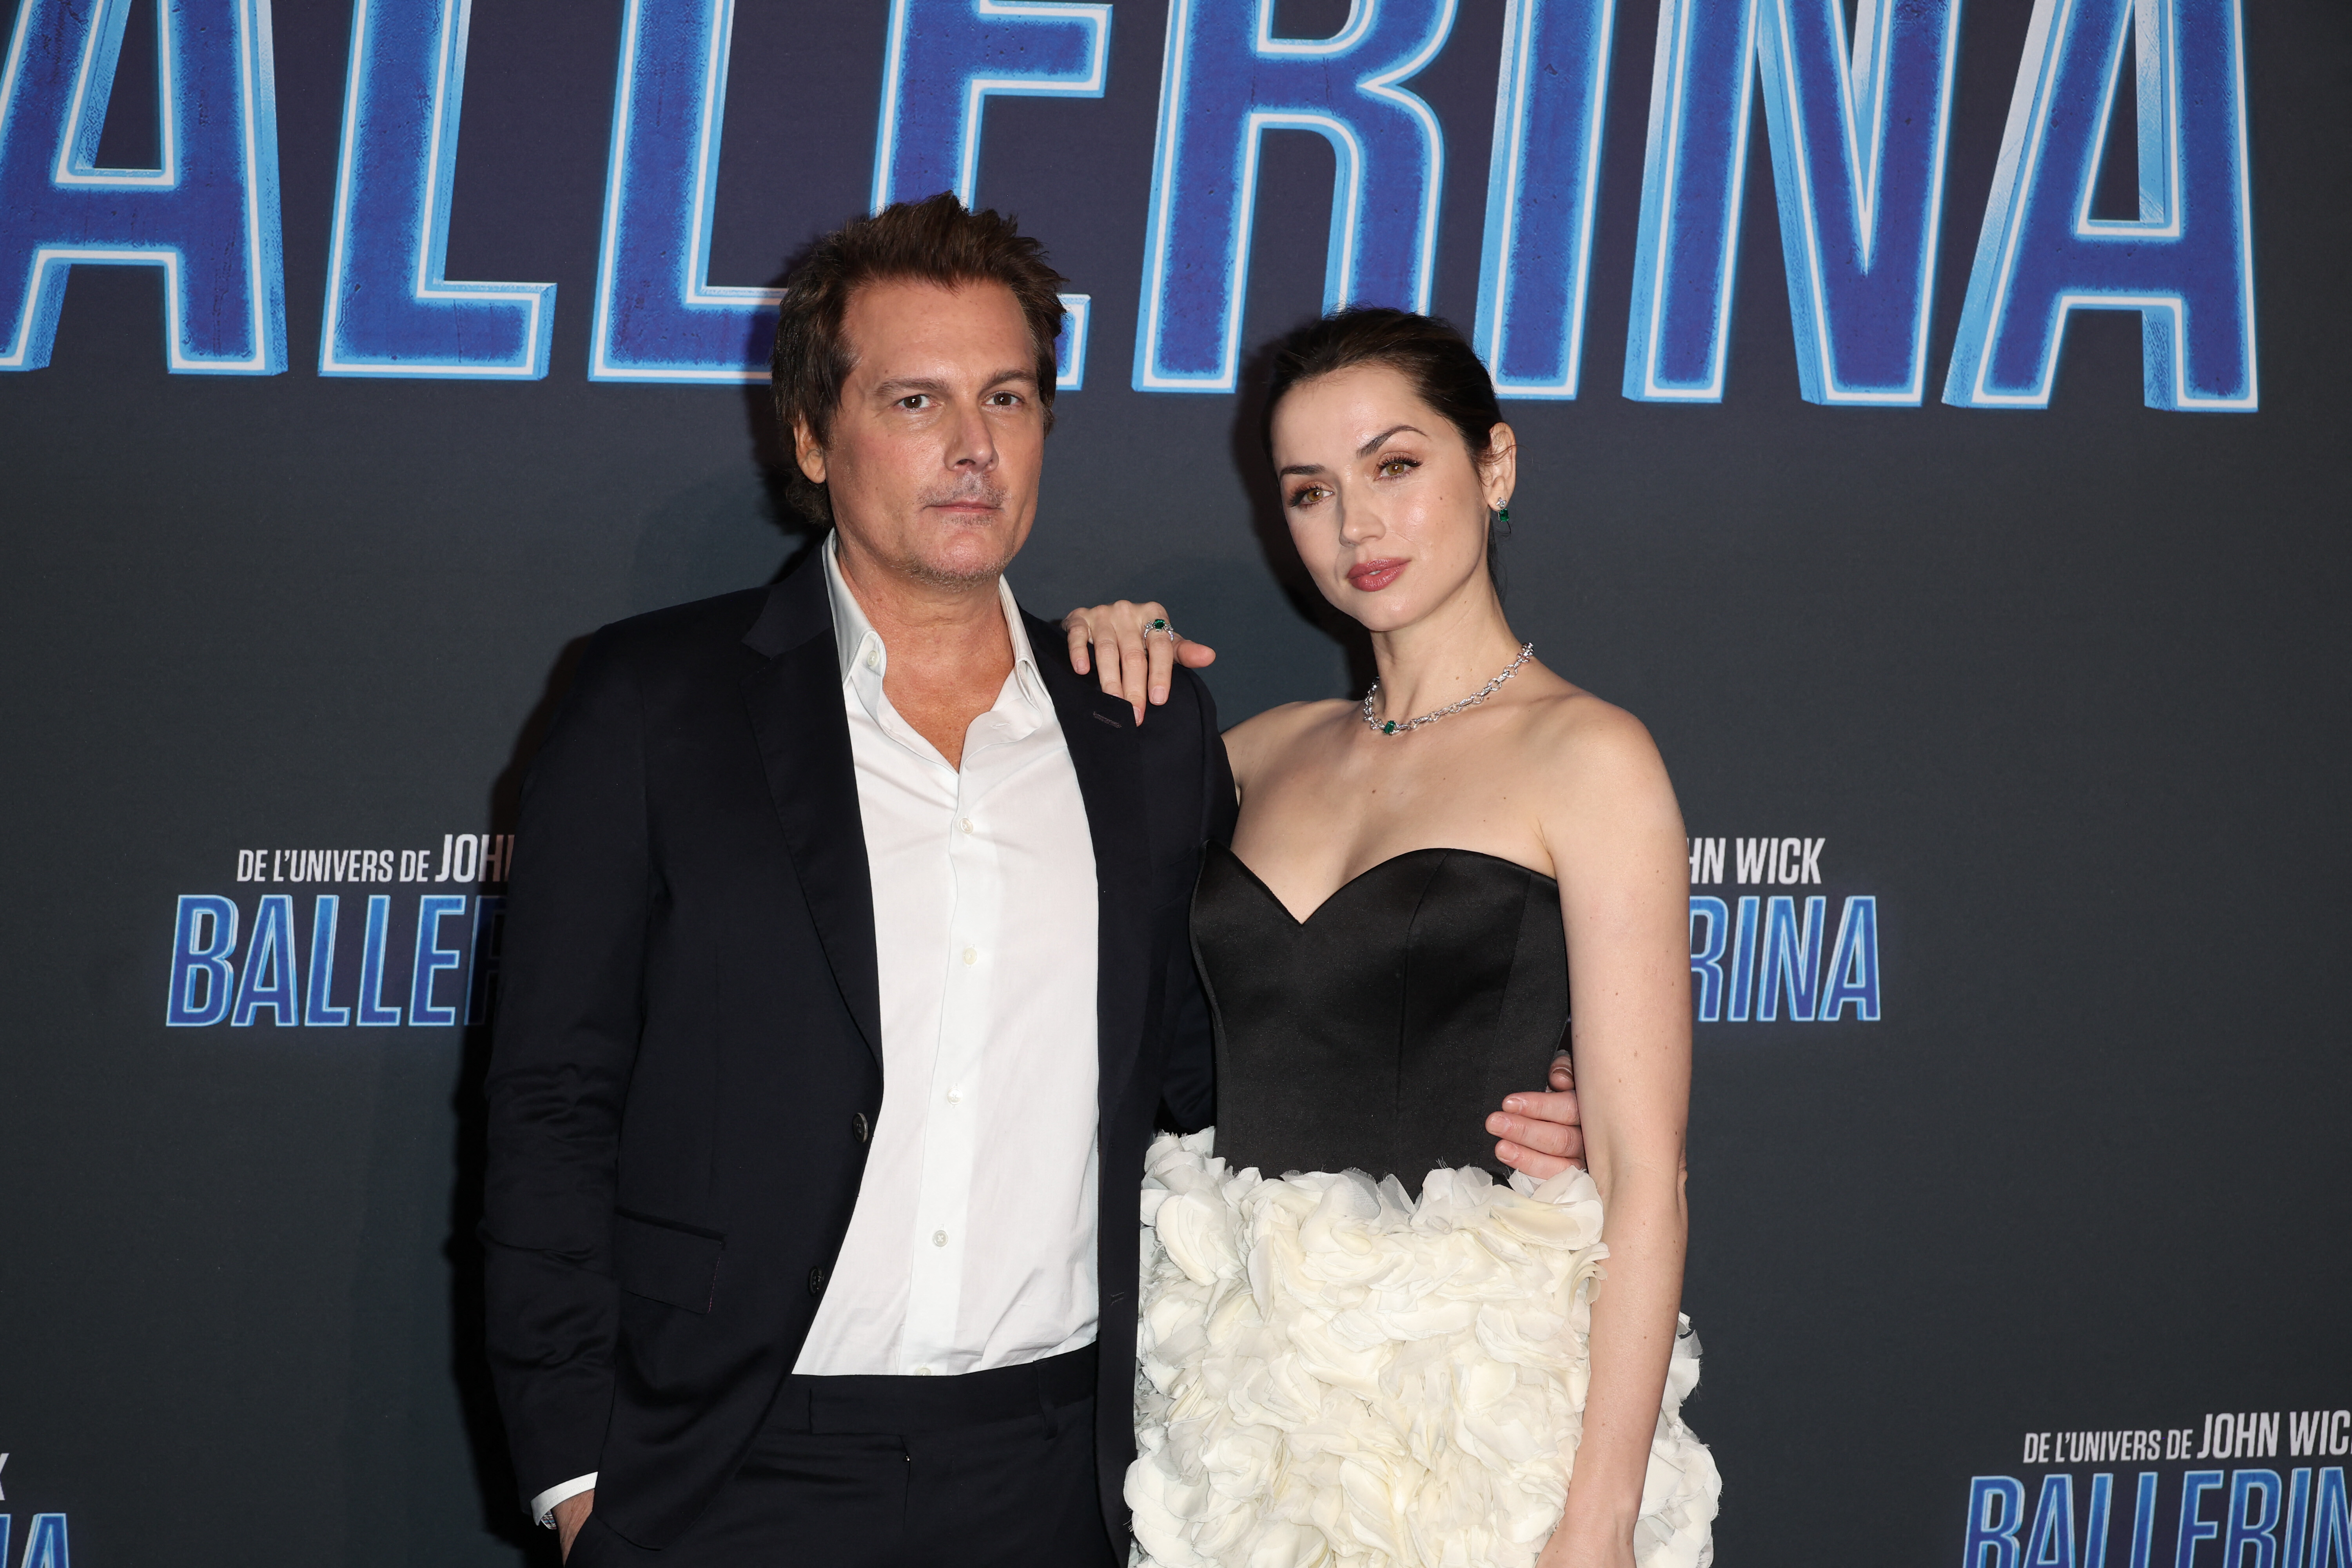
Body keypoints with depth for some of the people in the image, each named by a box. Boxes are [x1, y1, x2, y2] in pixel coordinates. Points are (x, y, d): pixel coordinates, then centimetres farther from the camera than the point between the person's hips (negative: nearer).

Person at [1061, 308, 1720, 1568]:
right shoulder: (1279, 748, 11)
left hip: (1472, 1405, -5)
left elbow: (1643, 1174, -12)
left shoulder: (1585, 757, -6)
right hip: (1244, 1389, 5)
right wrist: (1095, 668, 9)